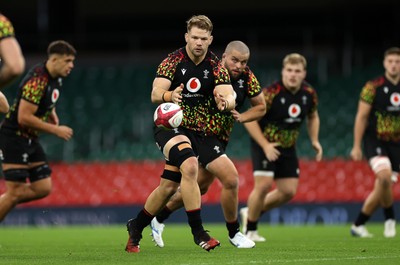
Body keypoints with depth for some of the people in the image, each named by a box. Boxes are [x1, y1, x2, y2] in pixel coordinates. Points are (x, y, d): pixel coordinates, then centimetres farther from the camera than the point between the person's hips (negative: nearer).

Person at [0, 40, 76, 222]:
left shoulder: (56, 78, 5)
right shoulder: (37, 80, -24)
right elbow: (24, 117, -27)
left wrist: (52, 113, 8)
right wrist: (56, 130, -20)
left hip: (30, 139, 9)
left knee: (43, 188, 4)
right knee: (15, 193, -10)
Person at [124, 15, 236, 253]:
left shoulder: (216, 66, -3)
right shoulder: (173, 61, -10)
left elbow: (230, 96, -16)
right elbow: (155, 94, -20)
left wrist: (225, 101, -40)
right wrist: (169, 95, -43)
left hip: (199, 131, 4)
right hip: (170, 125, -4)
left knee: (169, 186, 5)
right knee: (190, 167, -30)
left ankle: (136, 227, 28)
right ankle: (198, 231, -27)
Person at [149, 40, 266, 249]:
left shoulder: (247, 77, -7)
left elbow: (260, 107, 5)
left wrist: (240, 117, -12)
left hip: (221, 137, 7)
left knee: (199, 187, 17)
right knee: (231, 180, -18)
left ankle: (158, 218, 36)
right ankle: (234, 233, 1)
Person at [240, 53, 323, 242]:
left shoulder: (309, 94, -5)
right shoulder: (271, 93, -23)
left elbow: (313, 117, 15)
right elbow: (249, 119, -19)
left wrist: (314, 141, 0)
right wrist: (265, 145, -25)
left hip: (288, 148, 6)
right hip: (265, 144, -6)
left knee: (288, 191, 3)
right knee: (264, 185, -17)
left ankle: (250, 213, 25)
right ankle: (250, 230, 2)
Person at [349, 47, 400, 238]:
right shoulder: (373, 87, -7)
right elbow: (361, 117, -5)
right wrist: (356, 146, -7)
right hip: (375, 141, -4)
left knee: (381, 188, 3)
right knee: (385, 176, -28)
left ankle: (358, 225, 19)